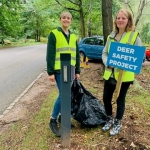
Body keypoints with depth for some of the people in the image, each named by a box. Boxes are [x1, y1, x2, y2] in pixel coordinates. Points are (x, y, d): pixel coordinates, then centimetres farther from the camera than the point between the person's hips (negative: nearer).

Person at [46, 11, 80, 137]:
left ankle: (62, 116, 28)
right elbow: (50, 54, -8)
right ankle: (53, 121, 7)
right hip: (59, 70, -6)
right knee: (63, 94, -10)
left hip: (71, 70, 6)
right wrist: (50, 72, -13)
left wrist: (77, 71, 12)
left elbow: (77, 55, 16)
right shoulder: (54, 34, -3)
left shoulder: (73, 36, 14)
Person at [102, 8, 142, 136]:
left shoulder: (135, 36, -5)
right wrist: (107, 63, -10)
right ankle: (110, 119, 37)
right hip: (109, 74, 5)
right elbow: (105, 53, 10)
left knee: (120, 100, 9)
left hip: (125, 75, -4)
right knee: (106, 98, 11)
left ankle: (118, 123, 32)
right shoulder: (111, 36, 10)